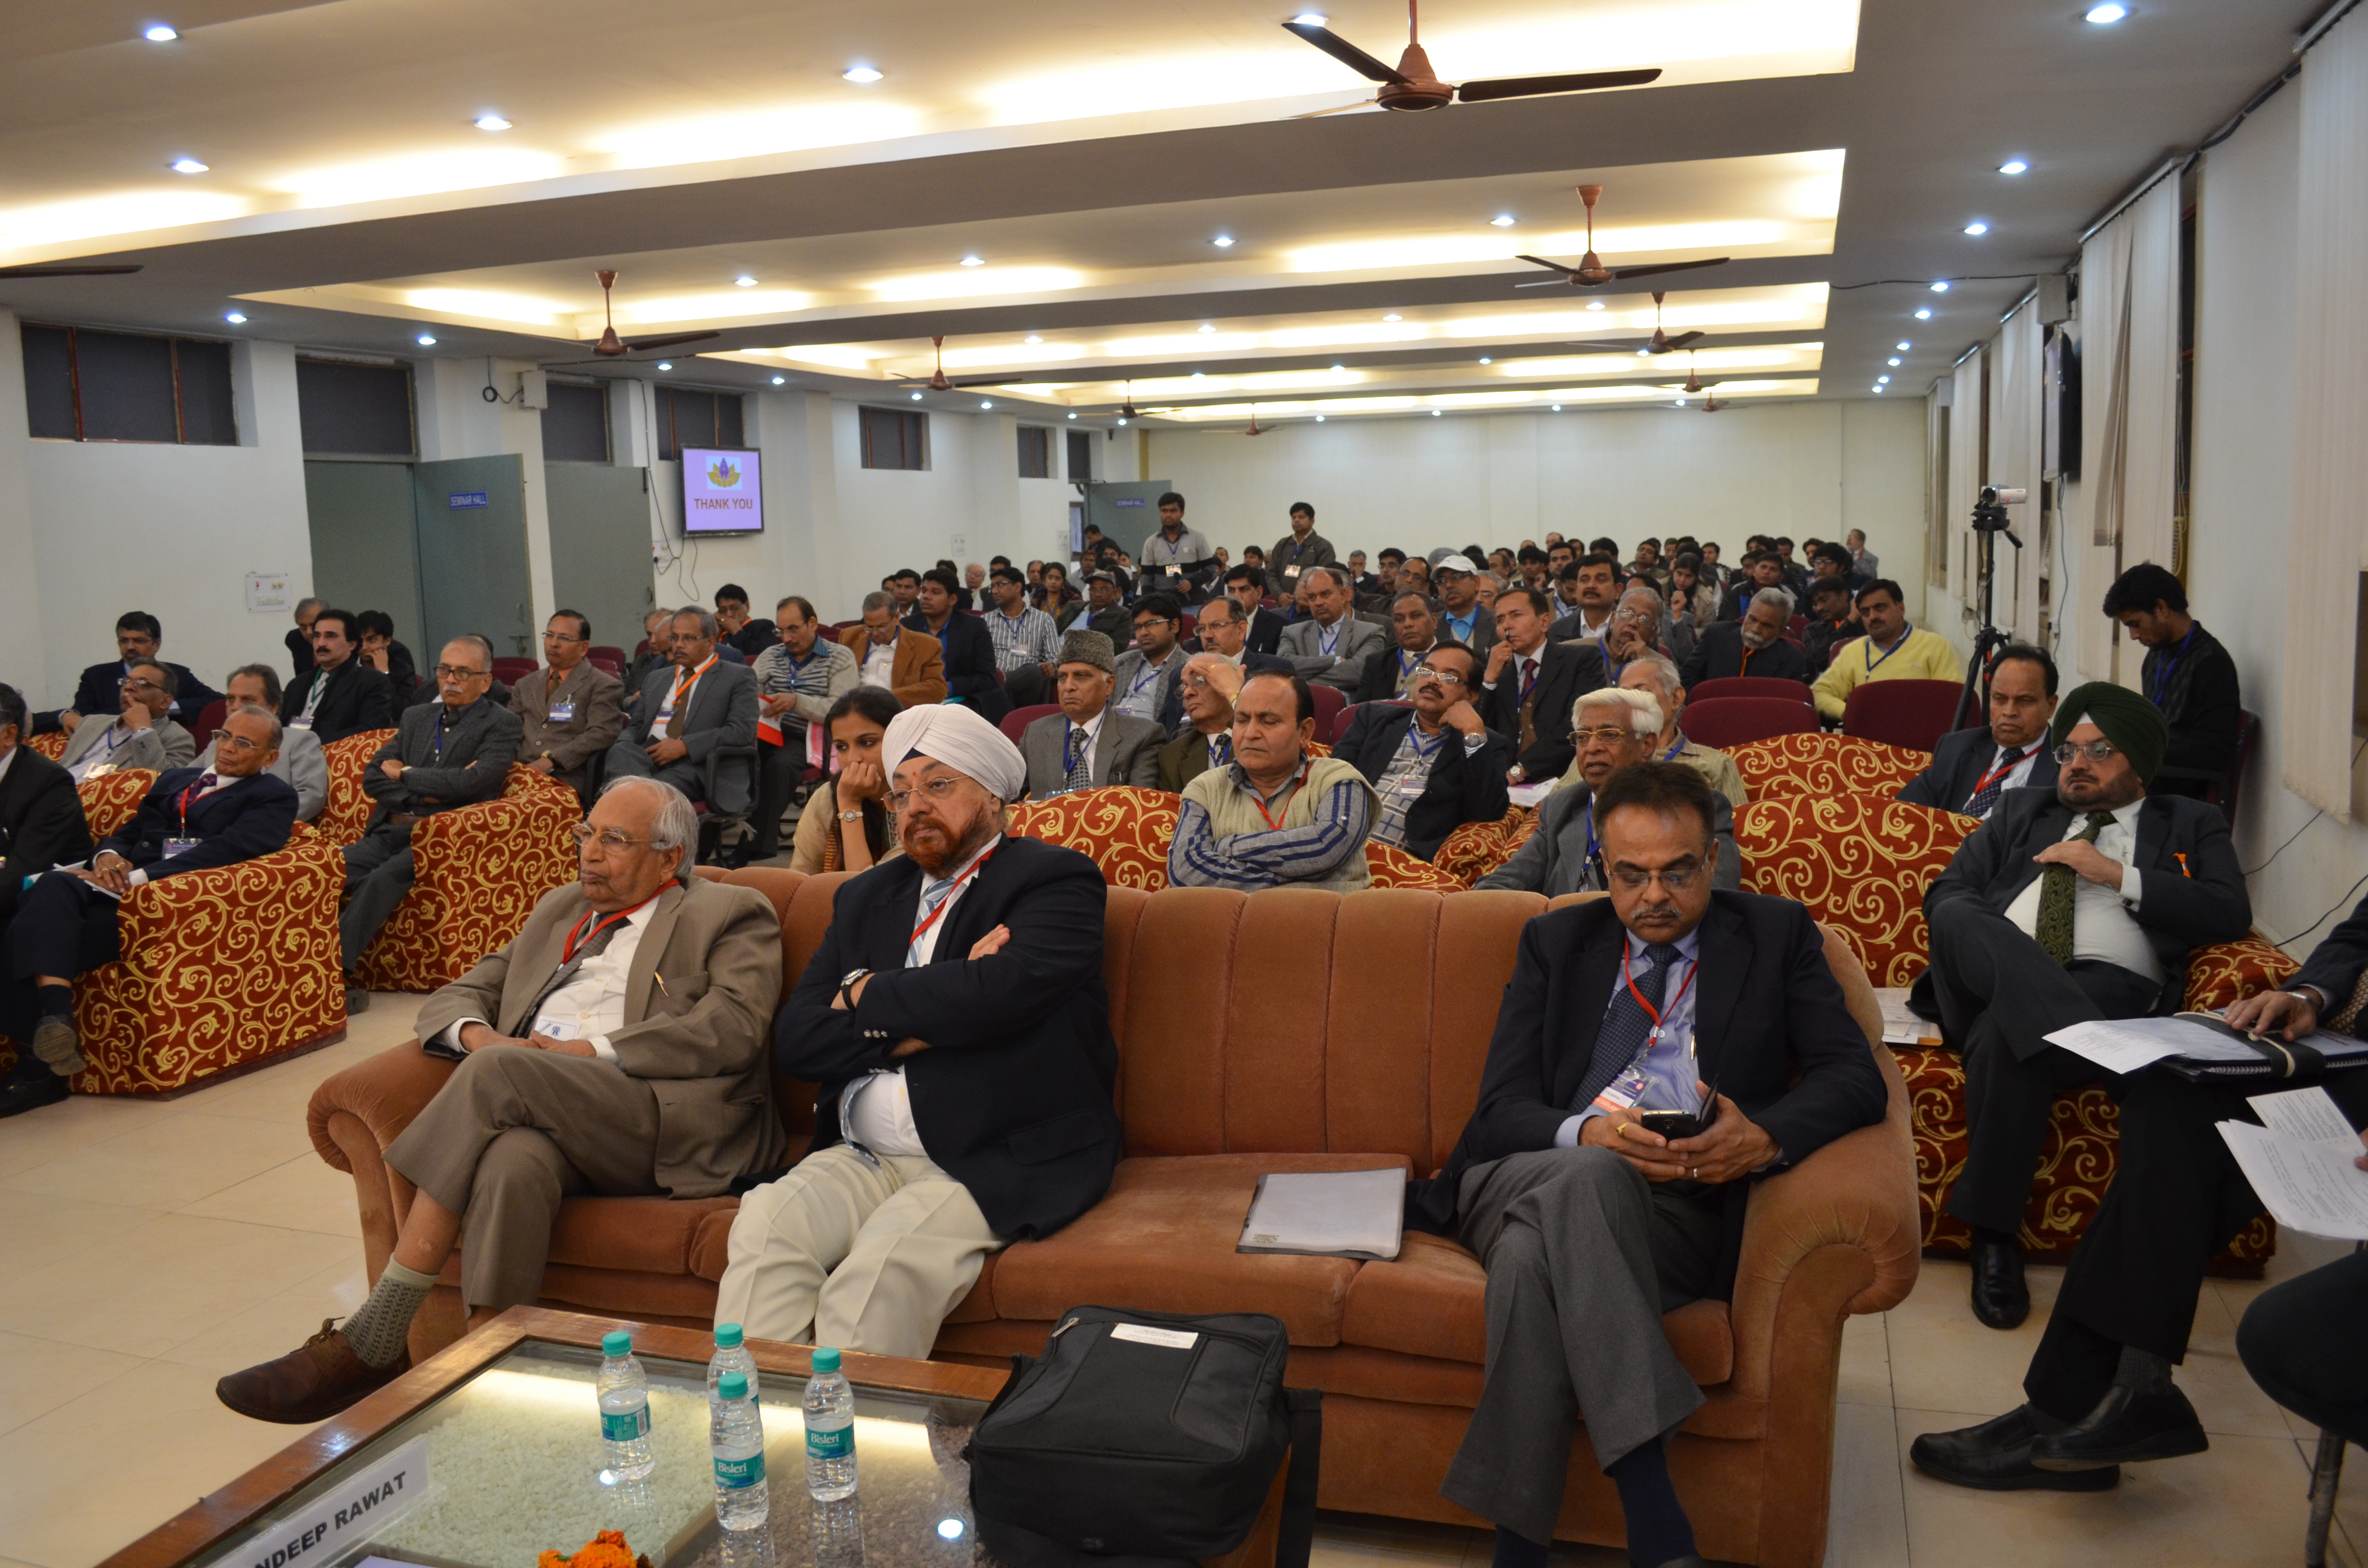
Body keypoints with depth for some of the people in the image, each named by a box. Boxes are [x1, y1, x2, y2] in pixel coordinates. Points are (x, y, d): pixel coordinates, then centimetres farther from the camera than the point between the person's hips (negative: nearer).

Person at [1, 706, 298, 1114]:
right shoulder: (174, 779, 33)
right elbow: (128, 832, 26)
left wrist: (138, 877, -17)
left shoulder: (273, 797, 9)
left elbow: (227, 849, -7)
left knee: (34, 934, -26)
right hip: (118, 882, 6)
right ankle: (55, 1016, -38)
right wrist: (107, 857, 0)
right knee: (51, 889, -29)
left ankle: (40, 1066, -25)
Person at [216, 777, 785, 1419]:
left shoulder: (732, 916, 11)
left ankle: (372, 1340, -23)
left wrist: (595, 1052, -12)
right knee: (515, 1160, -34)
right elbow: (456, 996, 27)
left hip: (665, 1125, -4)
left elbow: (733, 1029, -7)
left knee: (499, 1071, -29)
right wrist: (476, 1033, 1)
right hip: (536, 1109, 4)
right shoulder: (559, 908, 31)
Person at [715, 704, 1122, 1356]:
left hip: (1001, 1162, -5)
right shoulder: (866, 898, 20)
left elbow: (1005, 990, -19)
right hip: (865, 1157, 5)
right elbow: (795, 1039, 9)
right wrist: (921, 1023, -8)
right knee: (764, 1223, -22)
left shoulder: (1057, 879, 2)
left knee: (884, 1264, -30)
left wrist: (866, 996, -3)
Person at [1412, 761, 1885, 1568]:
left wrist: (1767, 1137, -20)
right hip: (1524, 1182, 2)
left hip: (1686, 1213, -1)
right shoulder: (1556, 942, 19)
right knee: (1587, 1175, -38)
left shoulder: (1776, 935, 16)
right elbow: (1503, 1106, 8)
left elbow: (1855, 1075, 3)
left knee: (1534, 1253, -37)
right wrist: (1583, 1134, -17)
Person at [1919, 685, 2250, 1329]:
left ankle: (1994, 1238, -28)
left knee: (2005, 1033, -37)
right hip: (1996, 977, 3)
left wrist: (2118, 875, -2)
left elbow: (2231, 914, 5)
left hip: (2109, 985, -3)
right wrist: (1978, 942, -3)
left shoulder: (2191, 826, 24)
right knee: (1960, 920, -33)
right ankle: (2111, 1062, -41)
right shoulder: (2022, 809, 30)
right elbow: (1944, 893, 19)